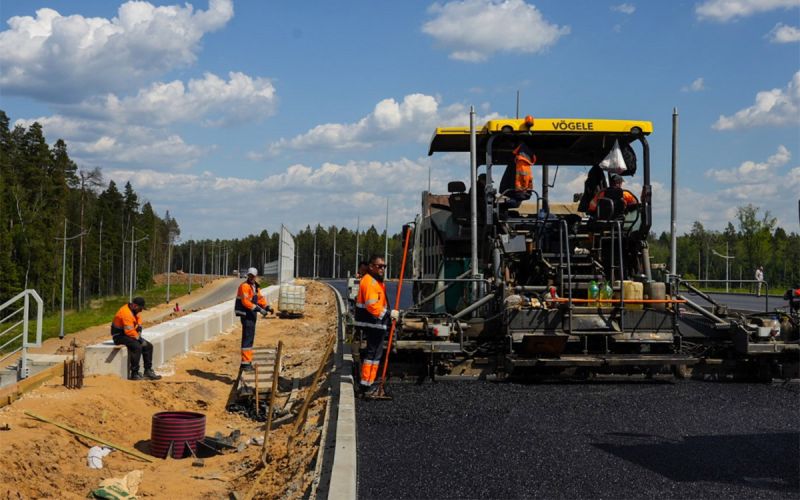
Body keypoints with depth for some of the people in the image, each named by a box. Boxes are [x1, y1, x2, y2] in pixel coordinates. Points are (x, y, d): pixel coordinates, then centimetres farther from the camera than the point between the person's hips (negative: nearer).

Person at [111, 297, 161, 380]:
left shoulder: (135, 311, 6)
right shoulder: (126, 312, -25)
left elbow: (138, 320, 24)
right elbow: (129, 331, -28)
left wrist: (139, 326, 2)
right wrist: (139, 339, -18)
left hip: (128, 335, 10)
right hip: (119, 336, -10)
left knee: (148, 346, 4)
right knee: (137, 346, -32)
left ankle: (148, 371, 6)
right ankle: (134, 374, -27)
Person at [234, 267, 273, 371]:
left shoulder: (255, 286, 13)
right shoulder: (244, 286, -16)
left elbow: (259, 298, 19)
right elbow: (245, 302, -25)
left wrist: (267, 307, 3)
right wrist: (259, 309, -28)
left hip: (252, 315, 10)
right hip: (246, 315, -9)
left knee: (250, 338, 14)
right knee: (247, 338, -11)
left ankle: (247, 362, 22)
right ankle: (245, 362, -11)